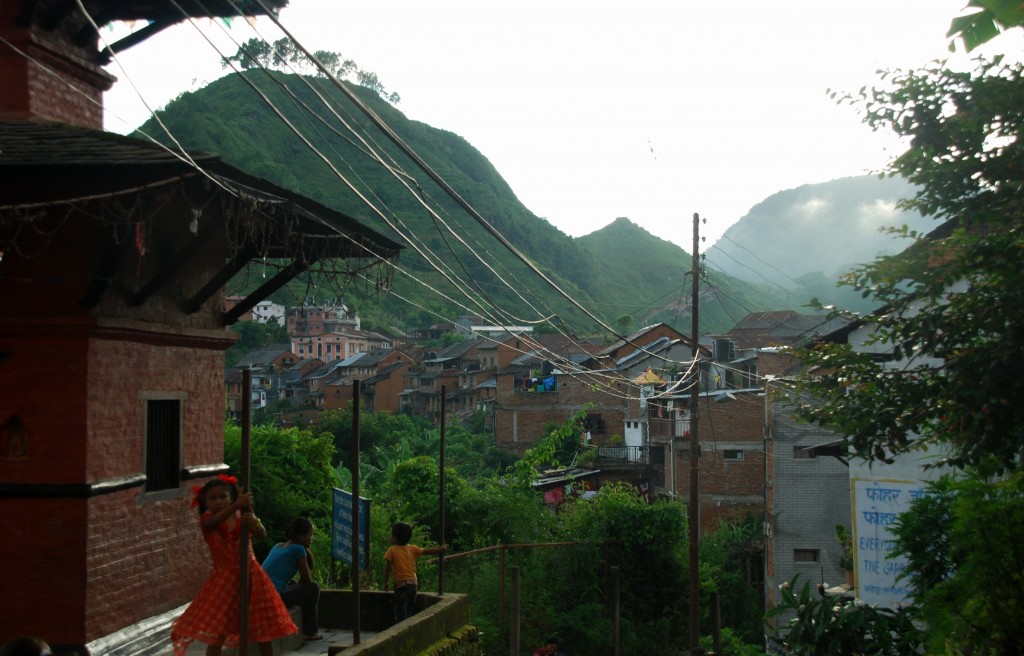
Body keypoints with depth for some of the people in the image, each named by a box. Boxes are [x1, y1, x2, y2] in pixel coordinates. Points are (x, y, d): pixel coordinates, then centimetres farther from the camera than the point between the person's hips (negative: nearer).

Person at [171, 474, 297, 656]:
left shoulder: (243, 515, -2)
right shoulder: (207, 520, -5)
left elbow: (262, 534, -16)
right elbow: (214, 521, -30)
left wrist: (254, 523, -39)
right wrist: (236, 506, -46)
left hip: (250, 576, 2)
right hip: (224, 579, -1)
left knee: (263, 631, 8)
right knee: (216, 634, -5)